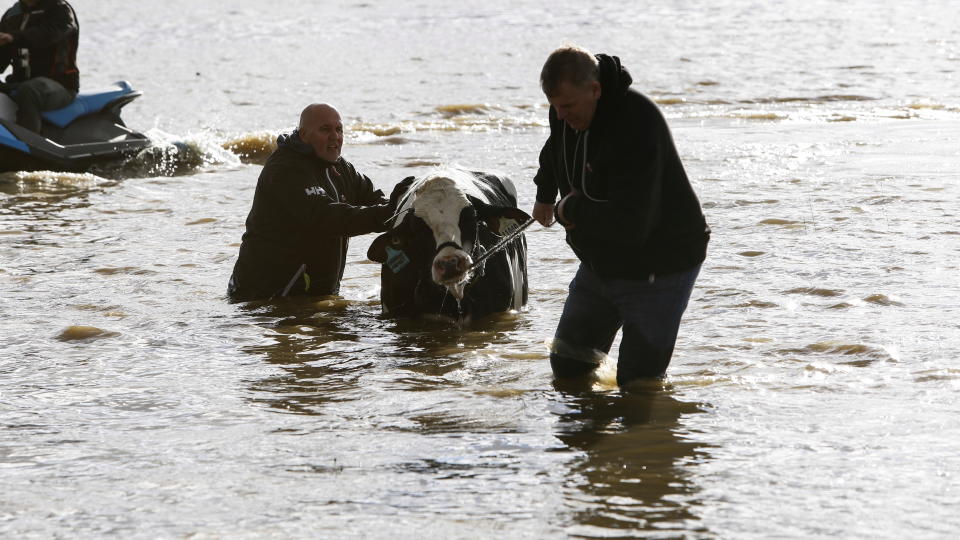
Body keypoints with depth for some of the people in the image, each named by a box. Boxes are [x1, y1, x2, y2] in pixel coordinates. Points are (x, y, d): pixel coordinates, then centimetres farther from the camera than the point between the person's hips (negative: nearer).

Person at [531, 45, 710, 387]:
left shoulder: (636, 125, -31)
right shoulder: (567, 113, -3)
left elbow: (629, 223, -38)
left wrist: (572, 211, -20)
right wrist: (545, 195, 43)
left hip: (657, 268, -8)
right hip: (600, 265, 8)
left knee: (639, 381, -10)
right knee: (567, 366, 12)